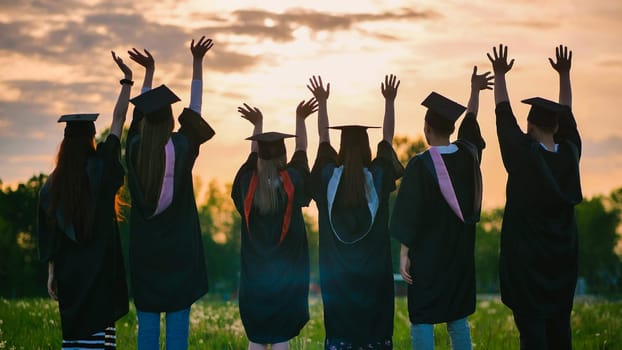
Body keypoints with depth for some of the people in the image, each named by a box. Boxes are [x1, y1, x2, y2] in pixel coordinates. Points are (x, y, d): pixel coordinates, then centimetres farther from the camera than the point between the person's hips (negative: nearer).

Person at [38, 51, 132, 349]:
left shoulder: (53, 183, 4)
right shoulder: (100, 169, -6)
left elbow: (48, 233, 5)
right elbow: (118, 120, -3)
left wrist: (51, 272, 11)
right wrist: (127, 82, 2)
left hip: (68, 271, 4)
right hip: (100, 269, -4)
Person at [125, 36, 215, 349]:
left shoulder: (135, 147, -3)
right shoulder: (181, 147, -10)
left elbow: (140, 113, 14)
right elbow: (195, 108, 2)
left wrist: (148, 71, 24)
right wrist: (197, 62, 9)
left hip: (143, 248, 2)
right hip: (179, 249, -2)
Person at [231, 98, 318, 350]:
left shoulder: (248, 182, -4)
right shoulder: (292, 181, -8)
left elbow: (254, 155, 16)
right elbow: (301, 150, 8)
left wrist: (258, 124, 28)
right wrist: (300, 118, 17)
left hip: (254, 274, 2)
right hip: (286, 273, -2)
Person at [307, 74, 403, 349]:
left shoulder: (329, 176, -5)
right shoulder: (377, 177, -7)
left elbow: (323, 138, 8)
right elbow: (388, 138, 4)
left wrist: (322, 102, 15)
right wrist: (389, 101, 9)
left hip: (336, 272, 1)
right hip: (373, 271, -1)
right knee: (374, 327, 5)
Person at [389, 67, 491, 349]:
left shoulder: (421, 164, -15)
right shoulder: (467, 154, -1)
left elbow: (409, 213, -15)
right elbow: (470, 121, 20)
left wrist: (404, 253, -9)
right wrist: (475, 91, 34)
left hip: (426, 255, -5)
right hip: (459, 253, 5)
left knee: (422, 319, 0)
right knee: (458, 319, 14)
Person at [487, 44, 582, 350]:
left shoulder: (524, 156, -15)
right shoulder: (570, 153, -4)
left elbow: (504, 117, -6)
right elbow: (566, 115, 11)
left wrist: (500, 75, 3)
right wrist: (564, 75, 20)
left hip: (526, 256, -5)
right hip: (562, 255, 5)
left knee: (531, 324, -3)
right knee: (559, 324, 12)